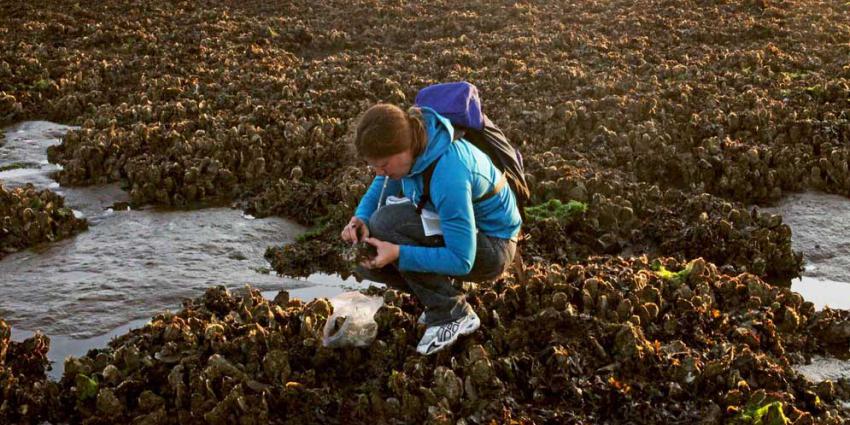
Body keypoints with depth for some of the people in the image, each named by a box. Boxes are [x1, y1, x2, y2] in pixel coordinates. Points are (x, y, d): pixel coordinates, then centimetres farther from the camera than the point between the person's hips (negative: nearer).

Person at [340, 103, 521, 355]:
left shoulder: (448, 173, -35)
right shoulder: (408, 137, -12)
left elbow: (461, 260, -31)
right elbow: (379, 190, 1)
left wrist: (398, 254, -36)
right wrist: (361, 220, -20)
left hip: (492, 247, -8)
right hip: (452, 229, 8)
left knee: (387, 223, -27)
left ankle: (452, 314, -15)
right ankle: (440, 296, 8)